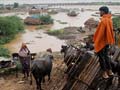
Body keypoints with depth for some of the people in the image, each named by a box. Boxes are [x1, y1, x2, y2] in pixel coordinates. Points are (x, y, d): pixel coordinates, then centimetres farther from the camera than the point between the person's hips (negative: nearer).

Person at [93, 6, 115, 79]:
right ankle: (110, 71, 25)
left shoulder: (103, 21, -24)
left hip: (101, 42, -8)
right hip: (107, 41, 8)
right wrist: (110, 40, 17)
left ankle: (105, 72, 10)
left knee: (101, 57, 4)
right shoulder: (109, 20, 3)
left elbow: (100, 32, -21)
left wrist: (95, 40, -10)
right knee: (106, 56, 19)